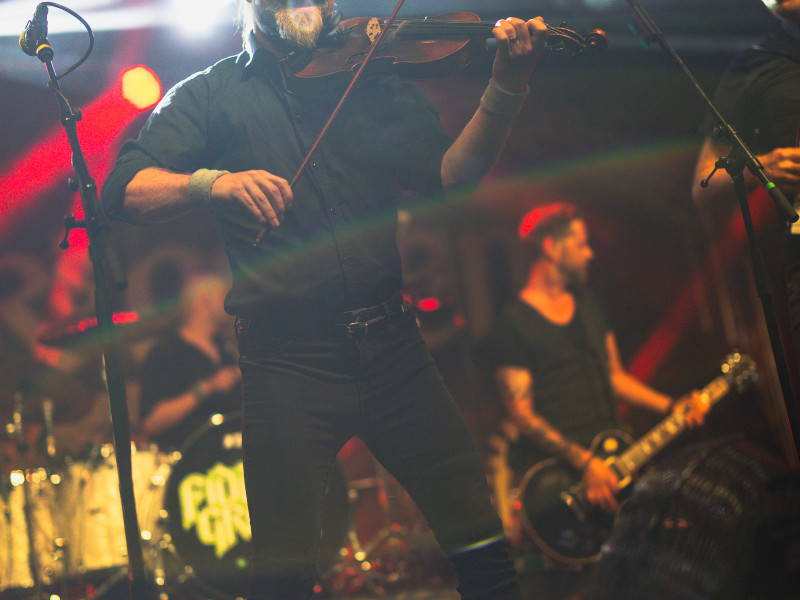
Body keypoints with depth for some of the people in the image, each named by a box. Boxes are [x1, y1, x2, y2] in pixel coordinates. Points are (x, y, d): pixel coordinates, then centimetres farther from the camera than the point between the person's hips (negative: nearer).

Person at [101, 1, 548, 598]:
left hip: (392, 347, 2)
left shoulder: (373, 77, 10)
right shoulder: (210, 95, 6)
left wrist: (506, 89, -19)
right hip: (287, 362, -2)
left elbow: (448, 174, -3)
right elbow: (123, 190, -5)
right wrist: (209, 182, -24)